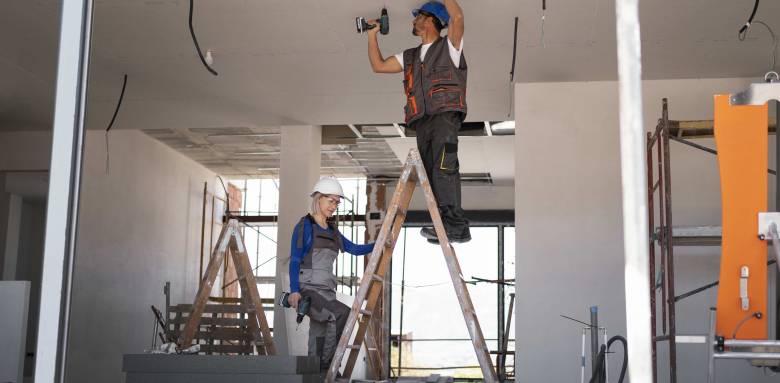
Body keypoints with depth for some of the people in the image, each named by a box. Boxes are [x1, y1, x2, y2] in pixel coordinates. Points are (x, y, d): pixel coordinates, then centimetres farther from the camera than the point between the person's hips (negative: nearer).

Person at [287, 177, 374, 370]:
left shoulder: (332, 230, 18)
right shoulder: (305, 226, -1)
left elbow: (354, 249, 23)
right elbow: (294, 261, -6)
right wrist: (294, 291, -17)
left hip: (327, 291, 7)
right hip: (308, 289, -7)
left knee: (318, 339, 1)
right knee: (342, 313, -27)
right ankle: (329, 362, -21)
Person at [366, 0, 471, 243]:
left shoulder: (448, 47, 10)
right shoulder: (410, 57, 29)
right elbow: (378, 65, 30)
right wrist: (372, 35, 28)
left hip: (445, 115, -7)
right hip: (422, 122, 7)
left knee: (443, 168, -22)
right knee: (431, 175, -2)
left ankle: (455, 225, -28)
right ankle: (446, 228, -4)